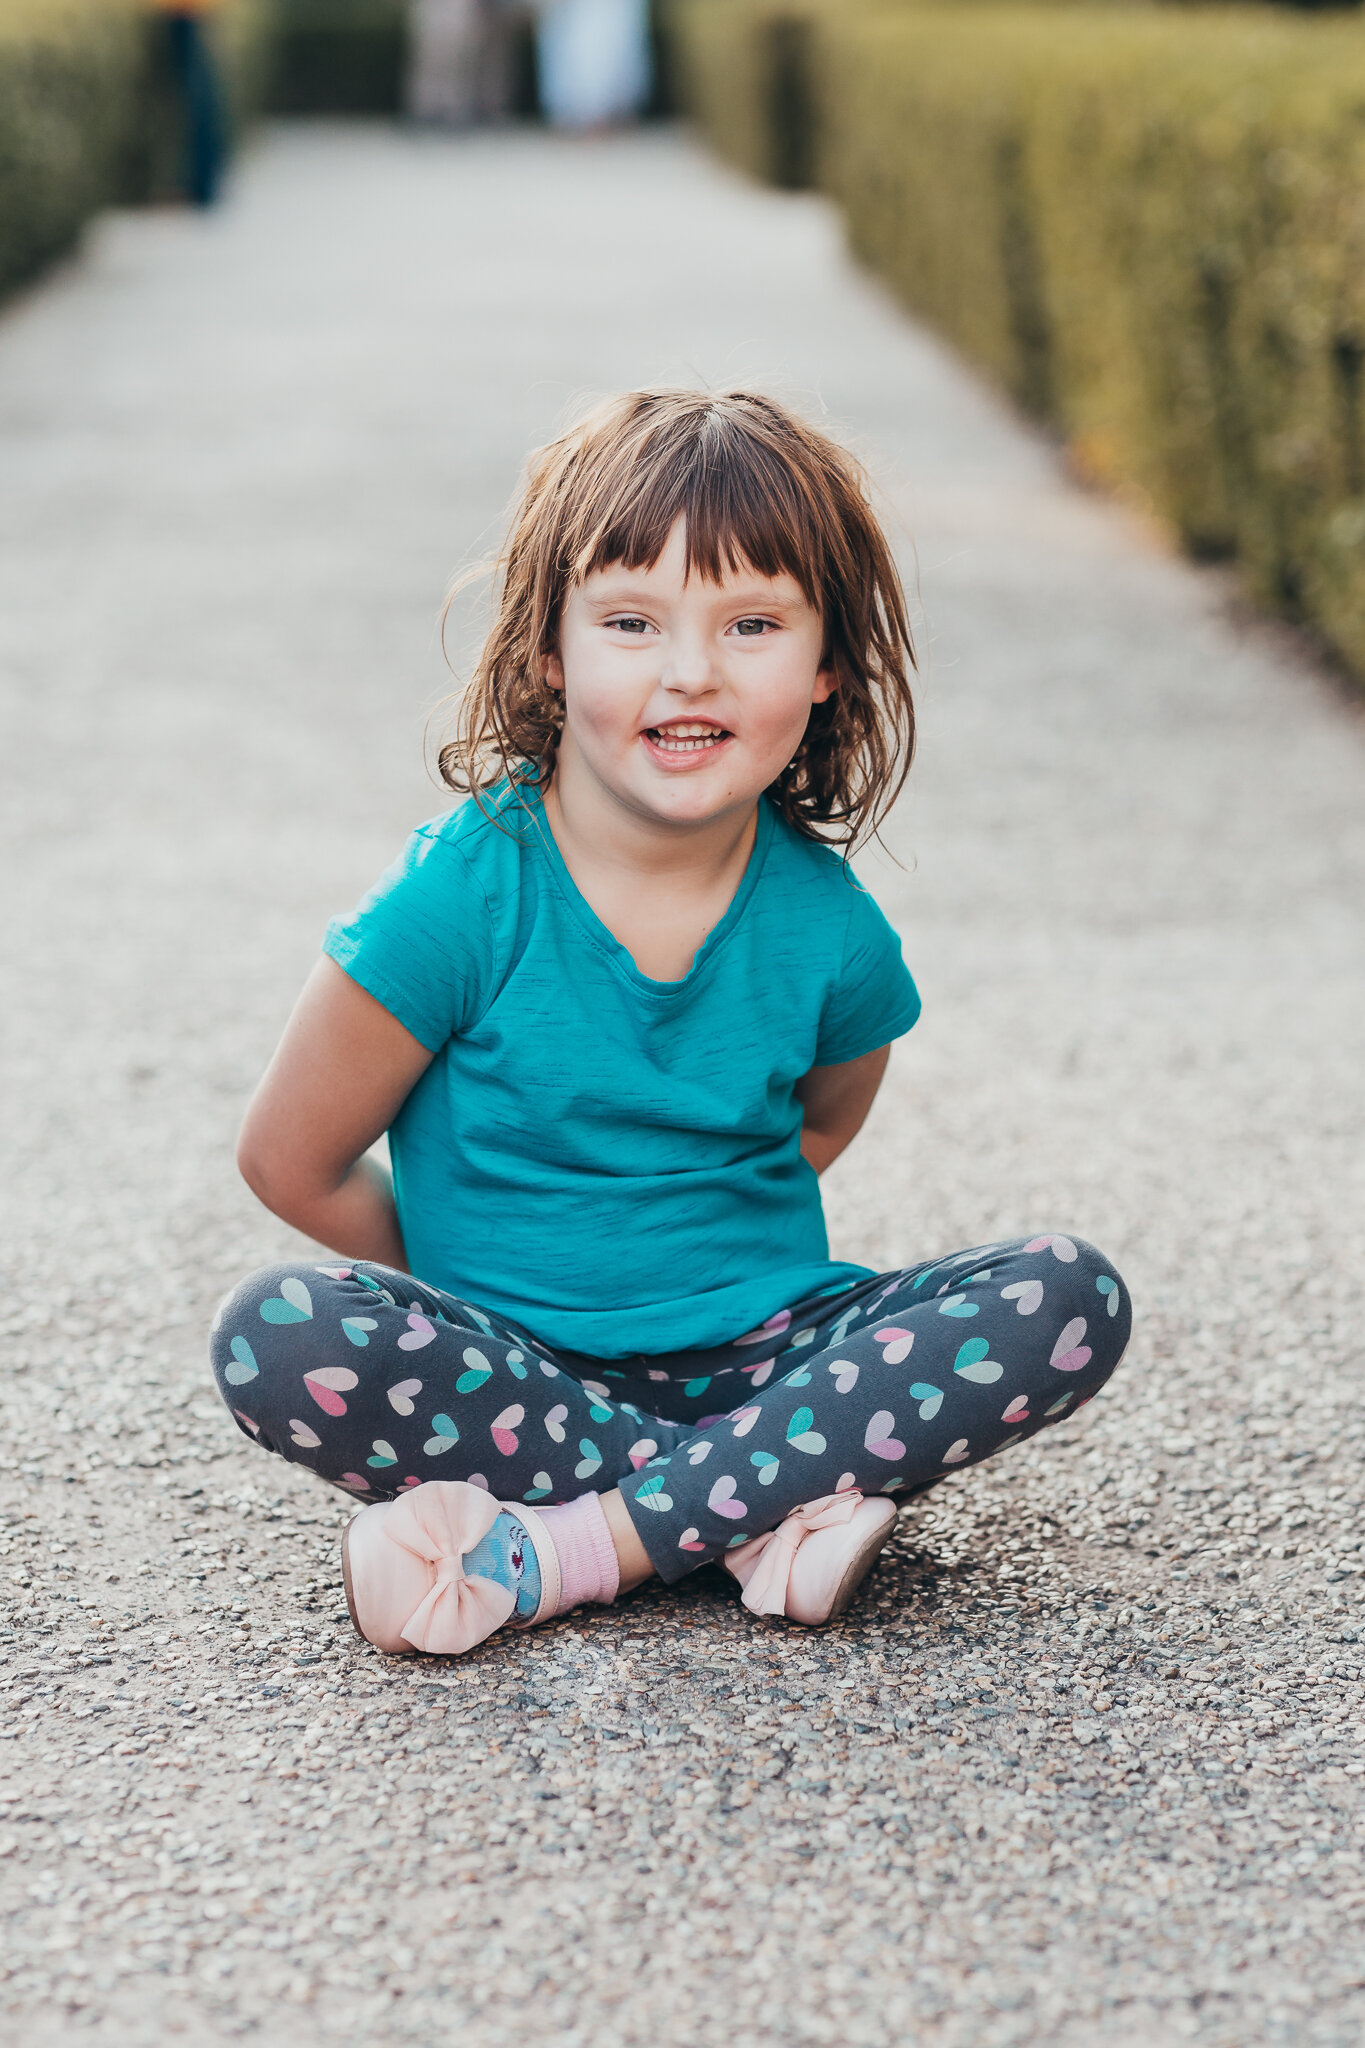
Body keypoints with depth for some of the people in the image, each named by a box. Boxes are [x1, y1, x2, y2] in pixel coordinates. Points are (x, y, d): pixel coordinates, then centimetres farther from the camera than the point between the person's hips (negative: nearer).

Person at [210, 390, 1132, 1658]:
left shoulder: (831, 930, -5)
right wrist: (471, 1285, 4)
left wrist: (693, 1258, 7)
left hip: (763, 1350, 3)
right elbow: (290, 1159, -4)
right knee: (279, 1335, -31)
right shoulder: (464, 896, -14)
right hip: (515, 1362, -3)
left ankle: (552, 1553, -28)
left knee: (1073, 1300, -20)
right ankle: (766, 1510, -25)